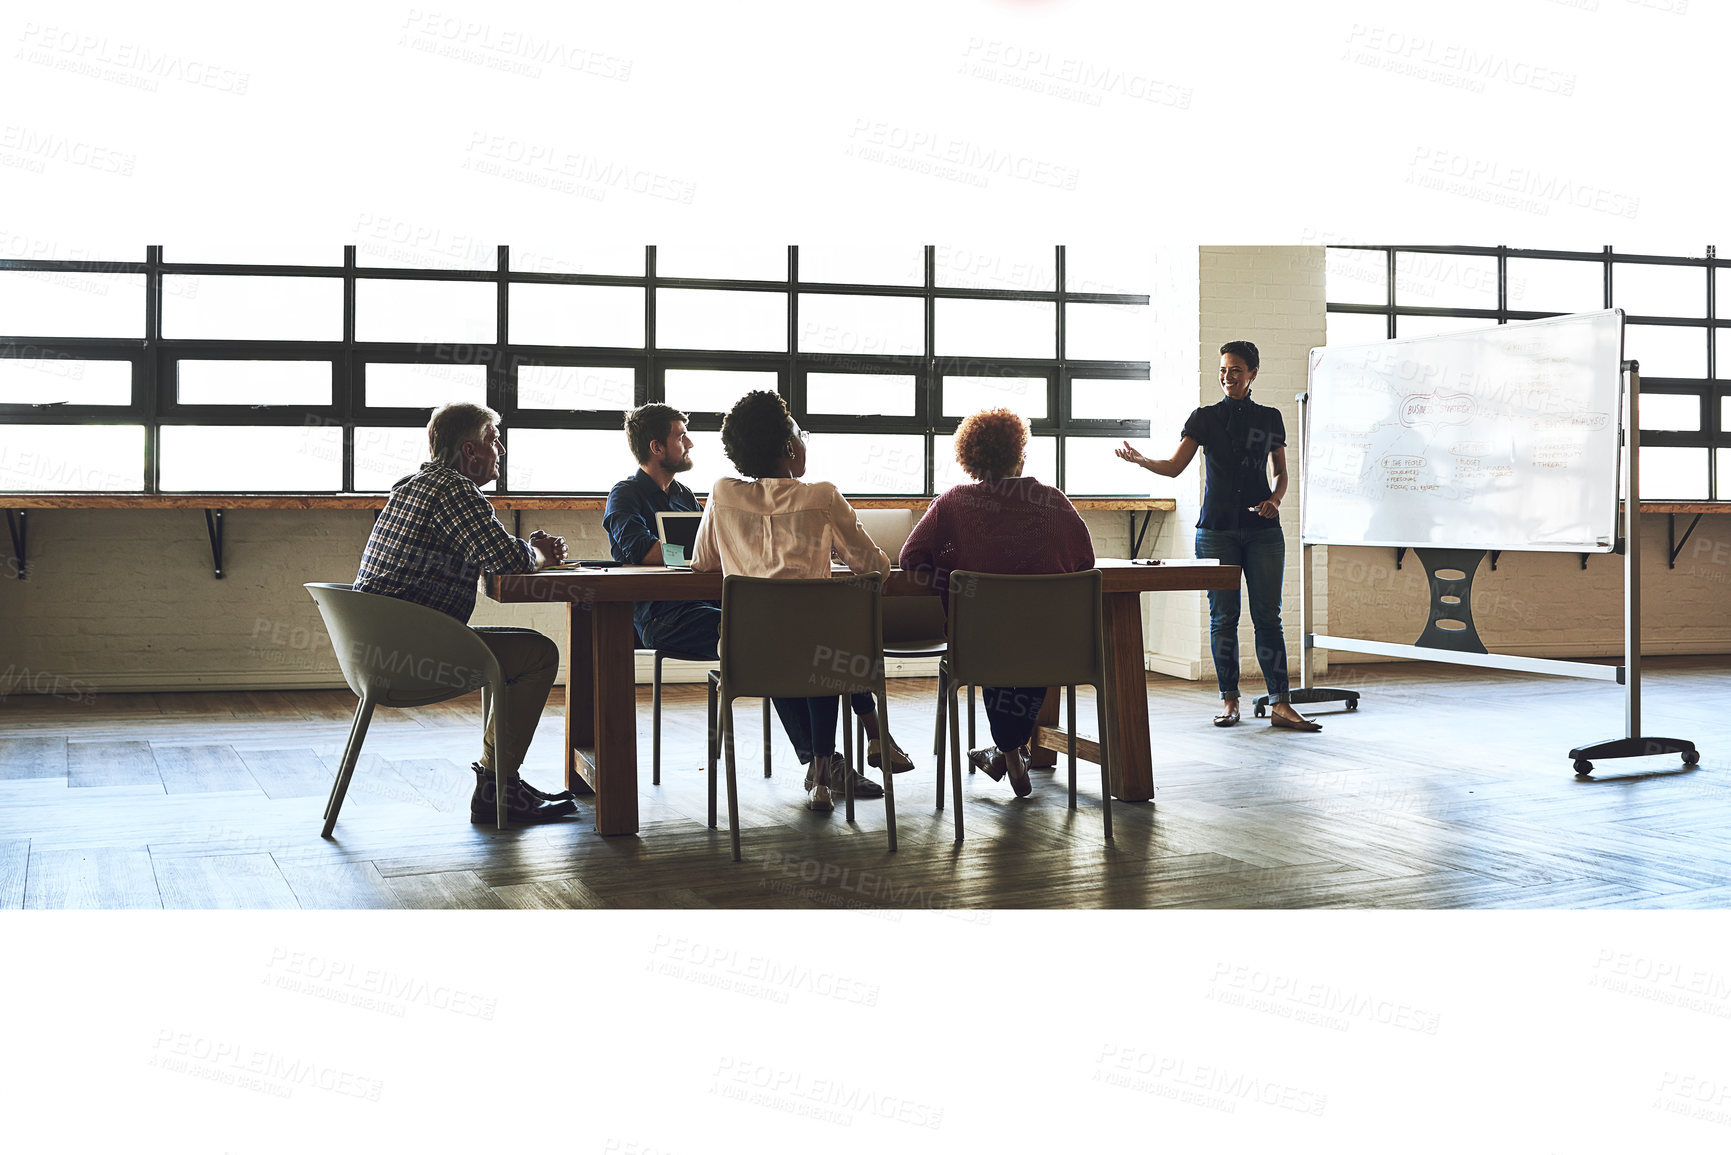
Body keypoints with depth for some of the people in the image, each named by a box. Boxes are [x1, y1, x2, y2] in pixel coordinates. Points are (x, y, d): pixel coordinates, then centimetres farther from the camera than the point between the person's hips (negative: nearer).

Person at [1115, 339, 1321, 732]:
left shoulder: (1270, 418, 11)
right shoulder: (1205, 418, 7)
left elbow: (1282, 472, 17)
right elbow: (1174, 466, 1)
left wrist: (1275, 499, -3)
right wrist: (1139, 459, -16)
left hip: (1263, 530, 0)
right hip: (1216, 529, 0)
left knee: (1268, 615, -4)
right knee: (1223, 615, 0)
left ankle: (1281, 704, -6)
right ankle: (1229, 700, 8)